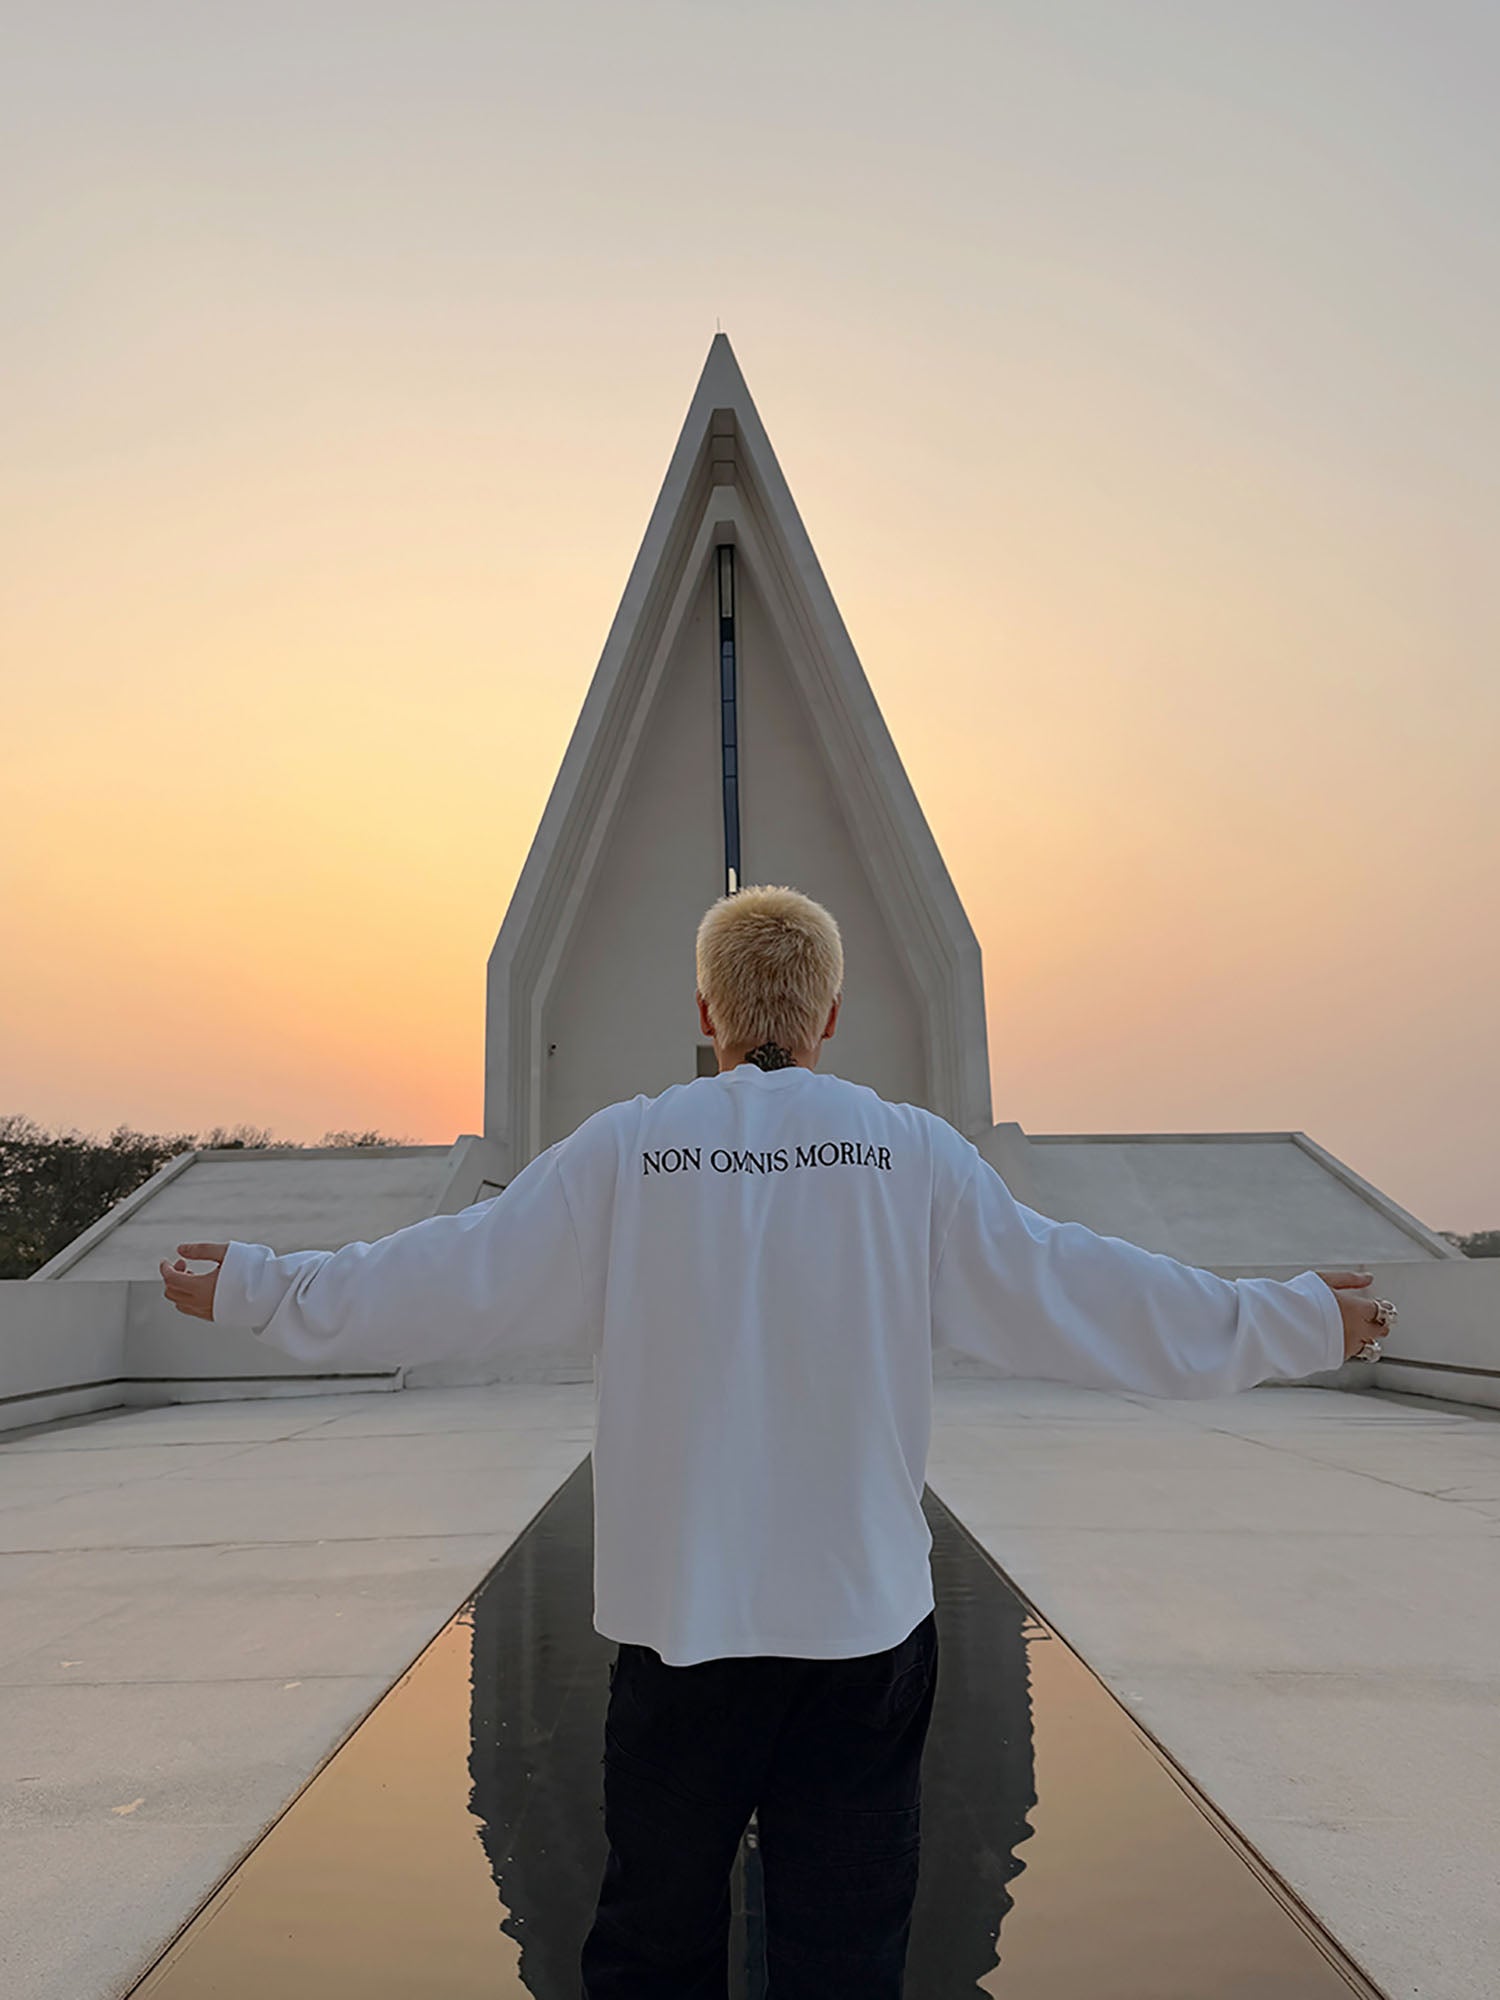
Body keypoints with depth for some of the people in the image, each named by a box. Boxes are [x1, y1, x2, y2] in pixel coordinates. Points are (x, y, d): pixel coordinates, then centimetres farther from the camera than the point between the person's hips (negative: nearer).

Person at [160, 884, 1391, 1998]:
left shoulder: (623, 1151, -6)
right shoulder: (915, 1153, -6)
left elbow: (454, 1278, -2)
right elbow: (1069, 1290, -3)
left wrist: (253, 1286, 13)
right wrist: (1300, 1322, 10)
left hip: (677, 1619, 0)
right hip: (864, 1619, 0)